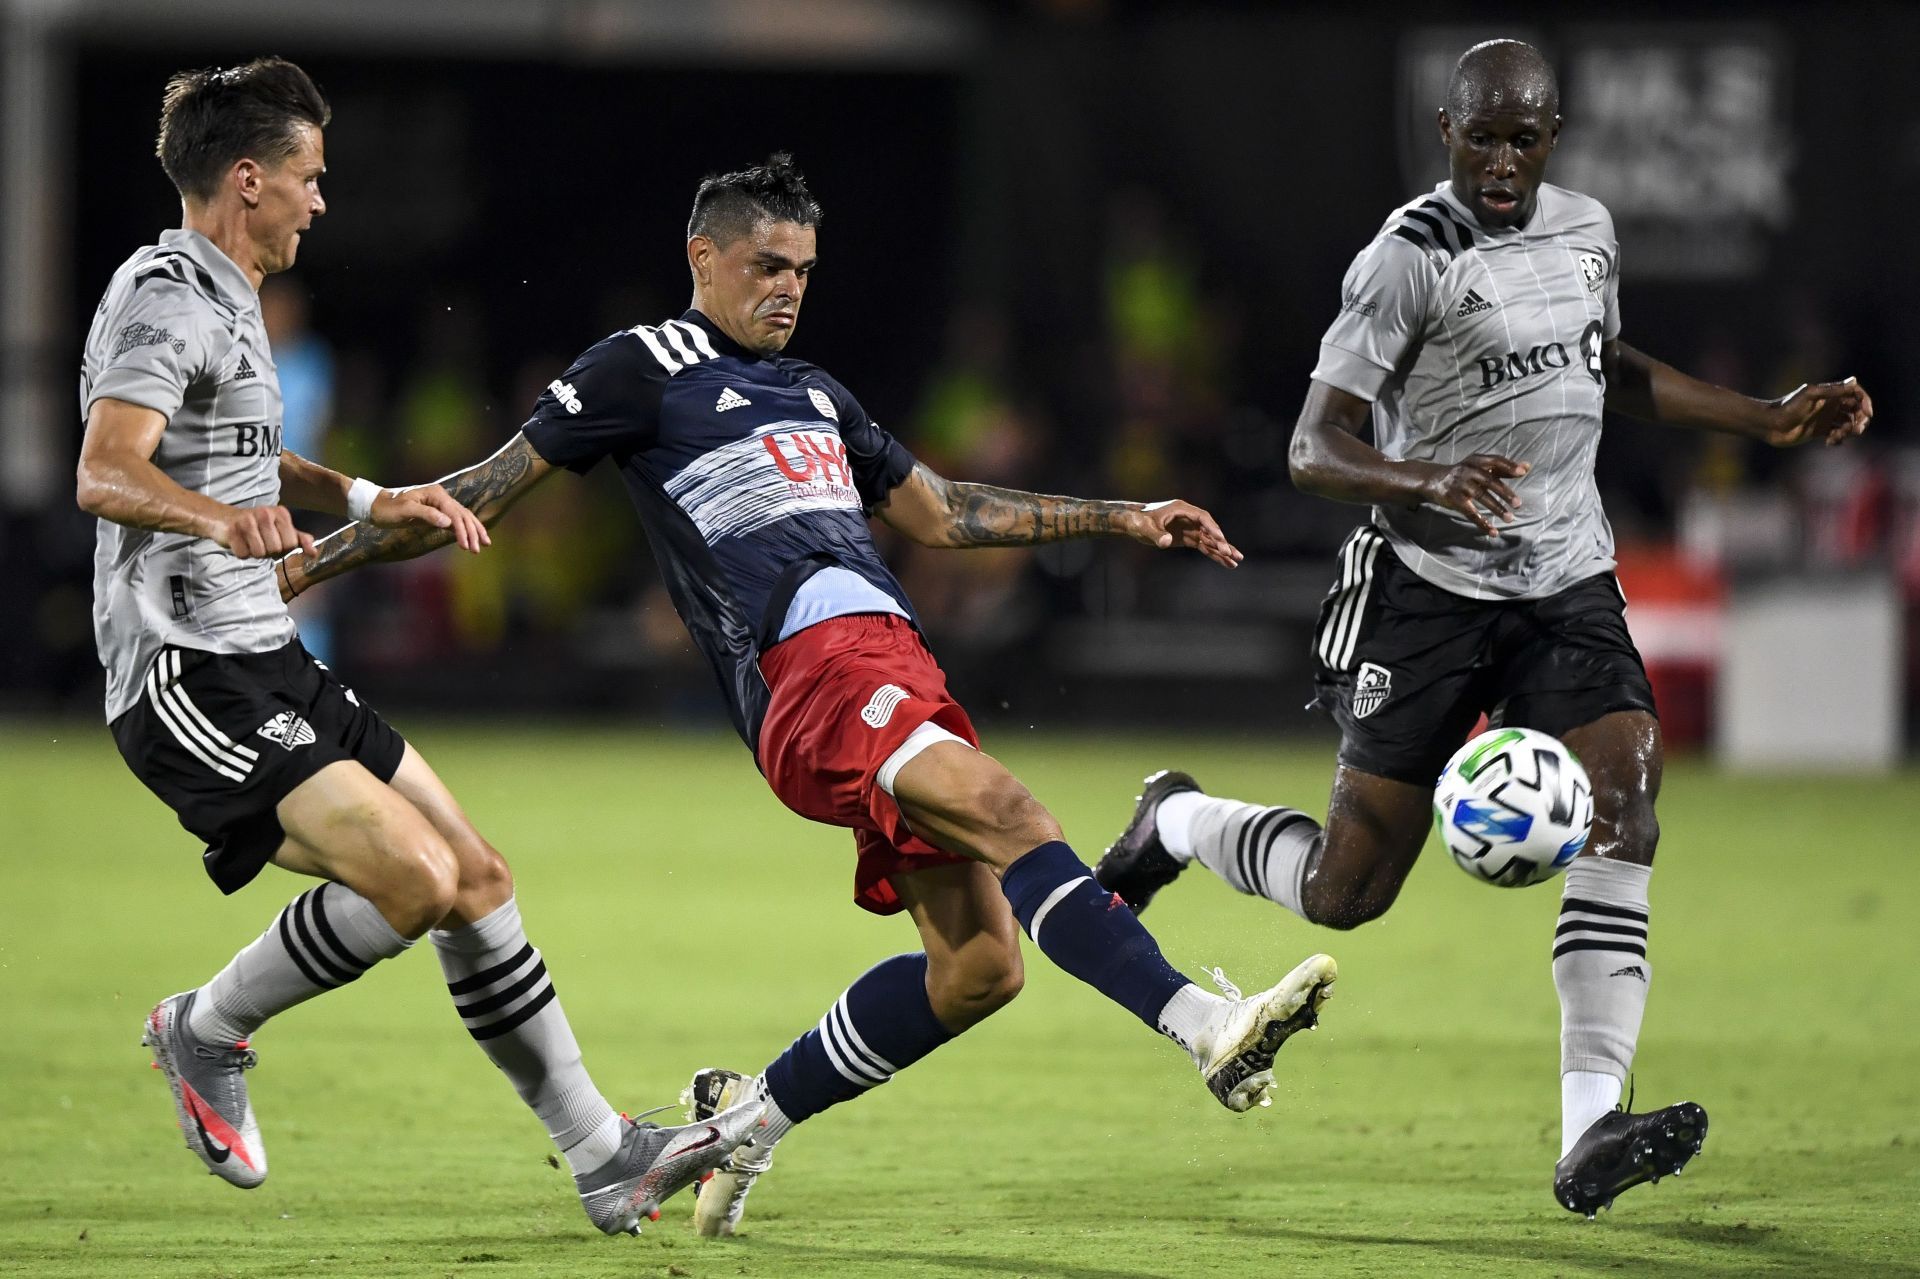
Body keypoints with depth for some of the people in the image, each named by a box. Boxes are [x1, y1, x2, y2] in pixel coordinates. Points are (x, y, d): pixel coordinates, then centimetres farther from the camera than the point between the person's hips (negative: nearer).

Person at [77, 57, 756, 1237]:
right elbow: (105, 474, -30)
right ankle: (205, 1032, -2)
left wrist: (372, 504, 35)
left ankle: (602, 1158, 14)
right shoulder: (166, 299, -13)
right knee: (413, 876, -23)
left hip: (266, 668, 10)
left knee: (477, 878, 8)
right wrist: (222, 518, -48)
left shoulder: (223, 300, 19)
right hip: (190, 681, -10)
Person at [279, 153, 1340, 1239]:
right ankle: (1205, 1025, -46)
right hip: (806, 660, -8)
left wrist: (1122, 520, 35)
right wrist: (316, 558, 7)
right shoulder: (646, 367, 10)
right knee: (1003, 810, -30)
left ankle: (751, 1113, 14)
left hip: (893, 654, 8)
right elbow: (487, 492, 11)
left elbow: (942, 514, 38)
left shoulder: (814, 394, 31)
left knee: (976, 968, -2)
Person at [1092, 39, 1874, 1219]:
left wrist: (1771, 419, 23)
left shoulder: (1588, 232, 7)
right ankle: (1180, 824, 33)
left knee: (1624, 800, -20)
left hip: (1568, 582, 5)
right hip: (1429, 587, -5)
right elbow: (1315, 449, -17)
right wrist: (1432, 482, -35)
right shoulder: (1411, 259, -13)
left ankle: (1590, 1134, -24)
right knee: (1347, 895, -1)